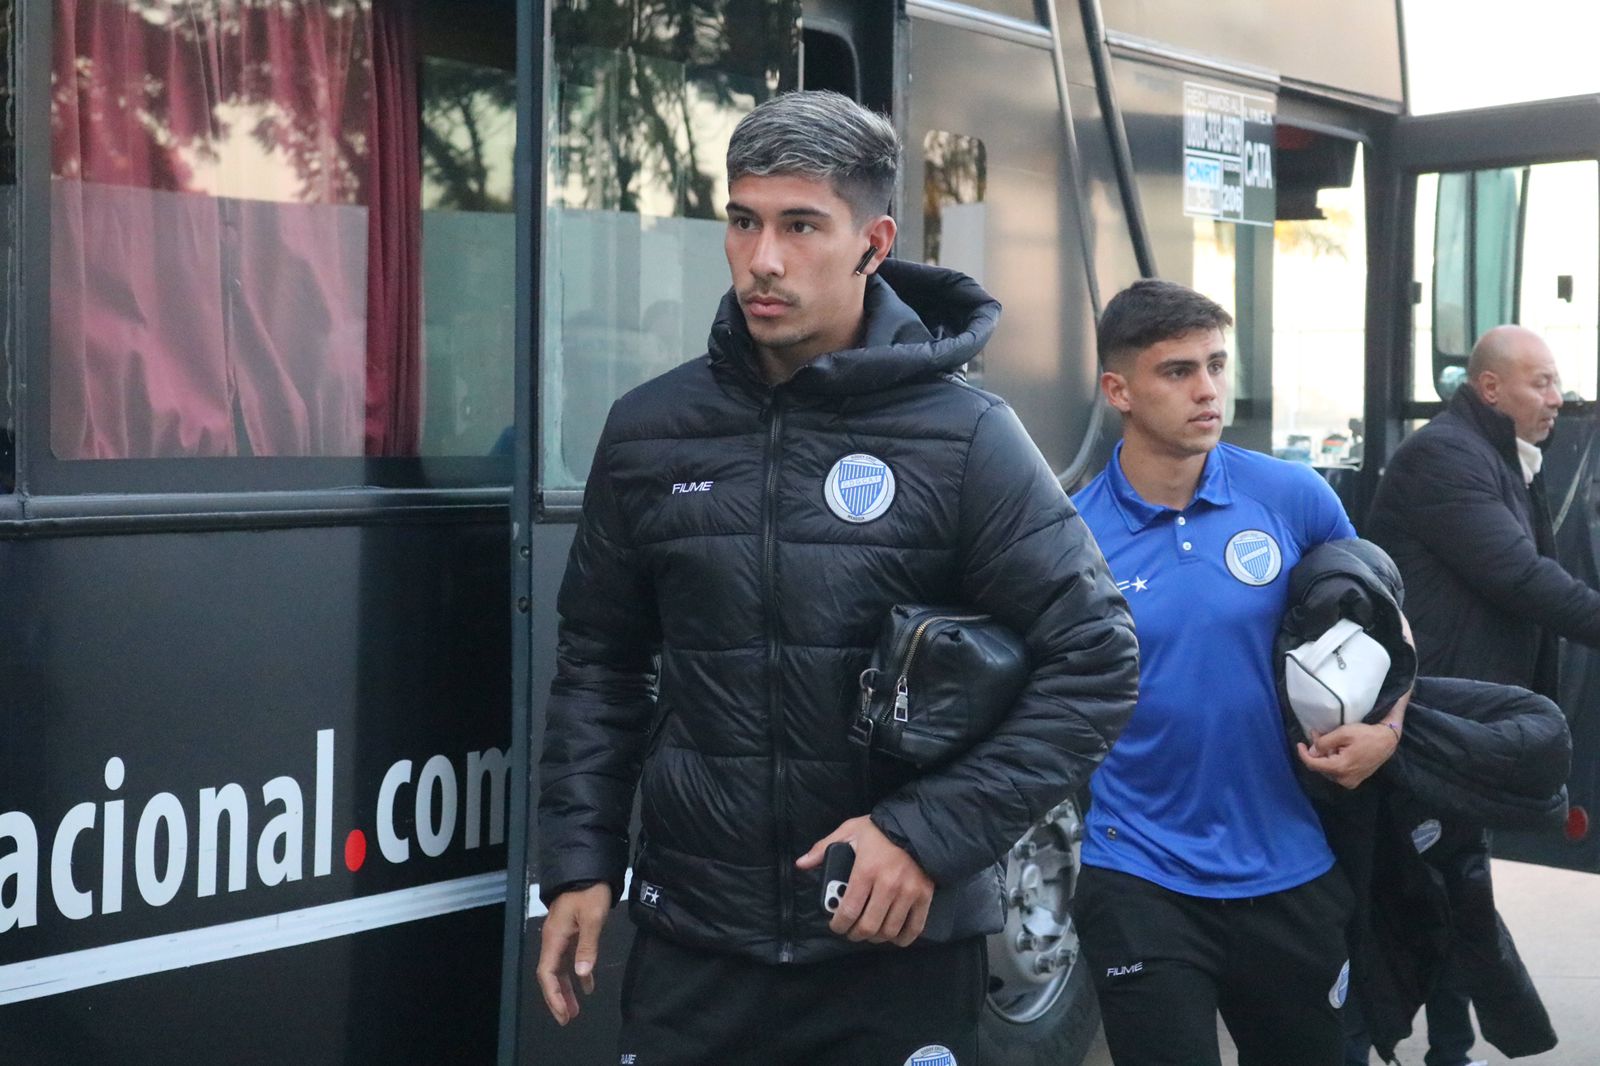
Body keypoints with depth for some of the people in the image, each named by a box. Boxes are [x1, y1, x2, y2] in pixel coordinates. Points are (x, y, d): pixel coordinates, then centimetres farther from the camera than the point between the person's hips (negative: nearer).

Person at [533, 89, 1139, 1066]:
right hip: (692, 941, 2)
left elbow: (1096, 662, -8)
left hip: (901, 947, -2)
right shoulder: (650, 432, 1)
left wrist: (932, 834, -16)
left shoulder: (965, 439, -8)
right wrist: (578, 863, 5)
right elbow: (602, 661, 11)